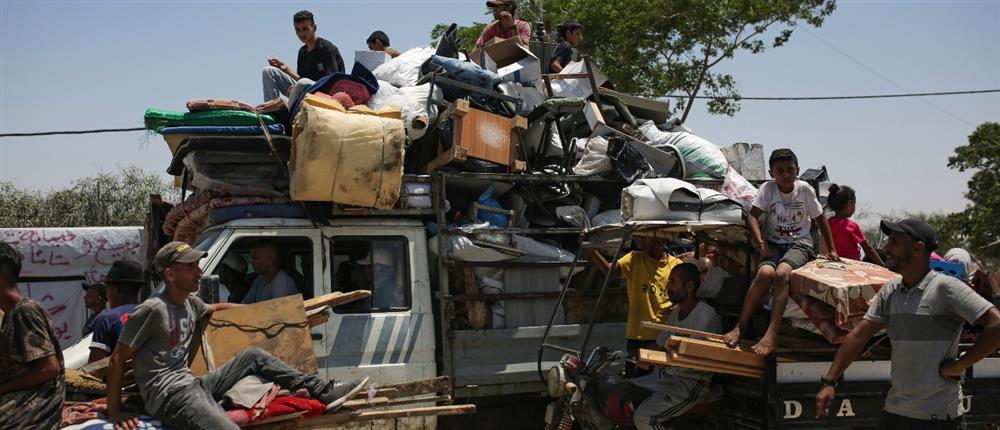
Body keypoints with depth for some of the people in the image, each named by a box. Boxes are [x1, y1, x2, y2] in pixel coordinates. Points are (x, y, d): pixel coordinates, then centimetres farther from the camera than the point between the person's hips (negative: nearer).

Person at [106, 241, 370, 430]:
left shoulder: (190, 303, 12)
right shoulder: (152, 310, -15)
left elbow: (216, 308, 37)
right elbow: (118, 359, -11)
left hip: (193, 385, 10)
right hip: (169, 395, -10)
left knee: (254, 356, 14)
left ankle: (324, 391, 8)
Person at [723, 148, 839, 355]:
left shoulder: (805, 189, -2)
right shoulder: (768, 188, -3)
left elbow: (820, 219, 8)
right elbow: (752, 216, -7)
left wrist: (831, 251, 7)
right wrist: (760, 243, -21)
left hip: (800, 244, -1)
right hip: (774, 244, 1)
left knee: (782, 272, -33)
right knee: (765, 272, -32)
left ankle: (771, 334, -39)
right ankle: (740, 327, -26)